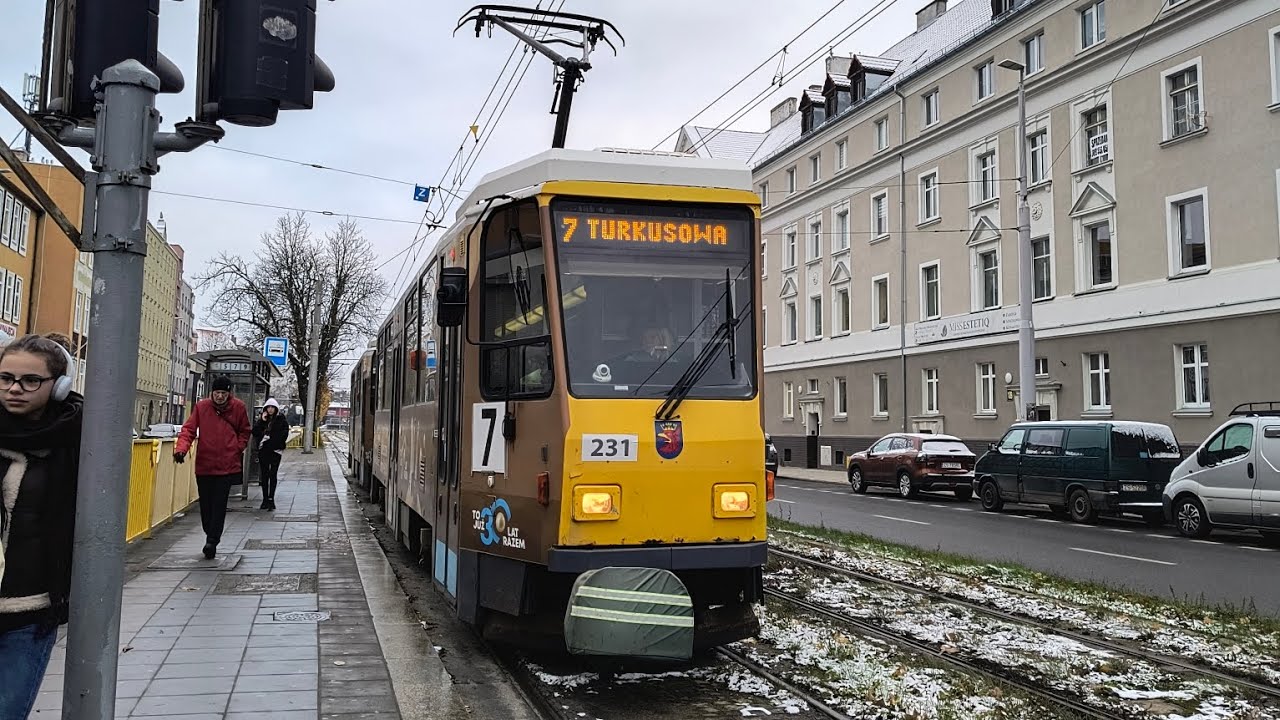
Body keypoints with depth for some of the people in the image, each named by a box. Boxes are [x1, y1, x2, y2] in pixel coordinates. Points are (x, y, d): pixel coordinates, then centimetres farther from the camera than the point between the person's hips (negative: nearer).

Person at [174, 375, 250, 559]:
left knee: (219, 504, -7)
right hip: (204, 464, 1)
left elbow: (244, 431, 15)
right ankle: (211, 537, 25)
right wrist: (181, 448, -19)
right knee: (205, 504, 8)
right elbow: (189, 429, -3)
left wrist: (238, 448, 0)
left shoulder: (238, 407, 2)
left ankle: (212, 541, -4)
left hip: (227, 465, -1)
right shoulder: (201, 406, 1)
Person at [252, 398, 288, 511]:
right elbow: (255, 432, 1)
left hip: (275, 451, -3)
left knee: (273, 475, -4)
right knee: (264, 475, 6)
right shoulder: (262, 419, 12)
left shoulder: (281, 420, 1)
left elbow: (284, 435, -5)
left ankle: (271, 499, -3)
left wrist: (271, 441, -9)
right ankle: (265, 499, 12)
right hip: (263, 451, 3)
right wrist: (262, 421, -7)